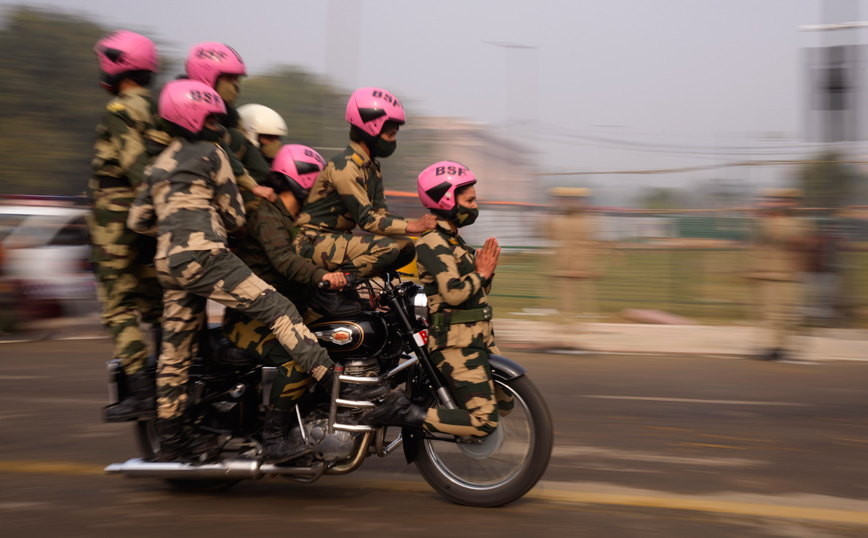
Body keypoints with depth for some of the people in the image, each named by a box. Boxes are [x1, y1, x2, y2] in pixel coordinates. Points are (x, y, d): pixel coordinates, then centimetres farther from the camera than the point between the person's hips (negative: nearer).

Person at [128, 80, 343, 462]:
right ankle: (331, 377, -25)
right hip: (205, 256, -8)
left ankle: (170, 438, 21)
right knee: (276, 309, -13)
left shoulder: (159, 165, 24)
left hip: (167, 264, 8)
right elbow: (235, 218, 3)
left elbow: (138, 220, 23)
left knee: (176, 349, 13)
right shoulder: (210, 154, 2)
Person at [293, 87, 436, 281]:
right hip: (315, 241, -10)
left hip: (339, 237, 10)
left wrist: (419, 223, -9)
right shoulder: (345, 166, -19)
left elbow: (381, 214, 6)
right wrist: (411, 226, -23)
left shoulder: (372, 167, 11)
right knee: (387, 248, -27)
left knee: (406, 247, 0)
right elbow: (367, 219, -22)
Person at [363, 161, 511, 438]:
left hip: (478, 339, 10)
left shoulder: (453, 240, 18)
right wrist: (481, 273, -10)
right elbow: (454, 293, -26)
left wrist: (485, 268, 4)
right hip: (456, 343, -10)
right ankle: (405, 413, -10)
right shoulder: (433, 243, -14)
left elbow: (477, 292, 22)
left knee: (503, 403, 20)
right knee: (484, 421, -15)